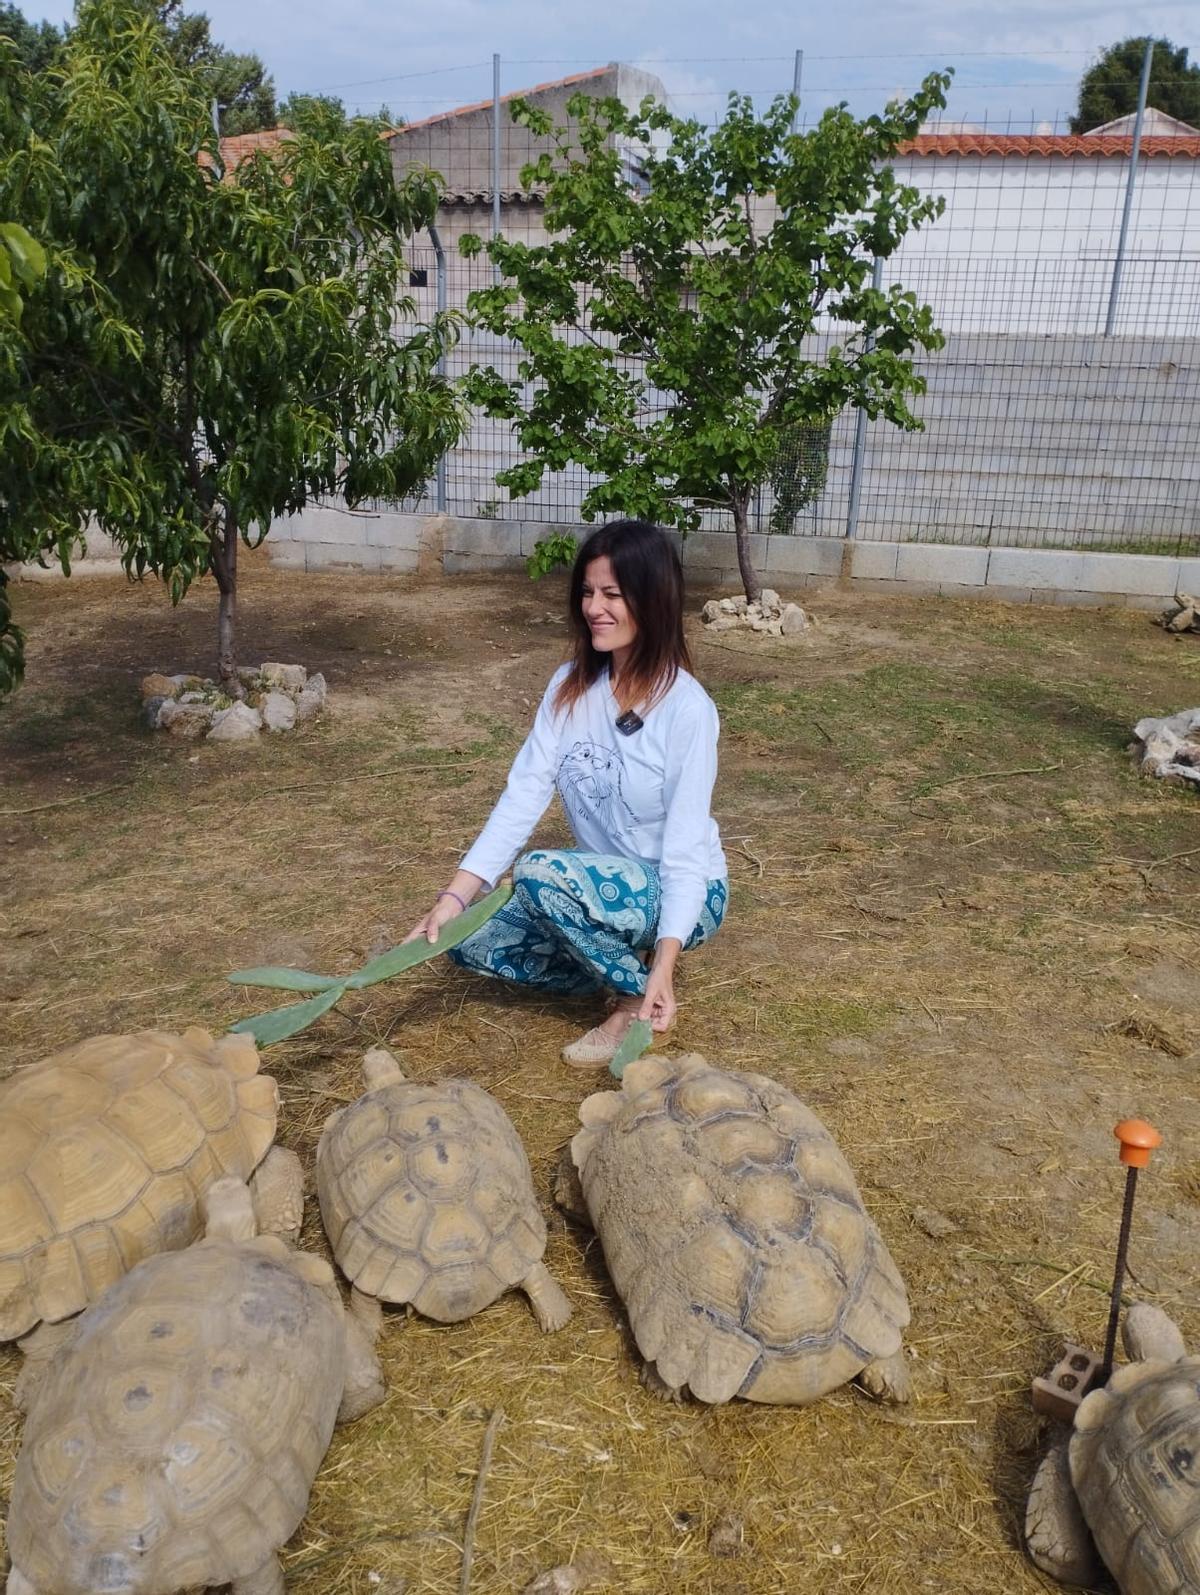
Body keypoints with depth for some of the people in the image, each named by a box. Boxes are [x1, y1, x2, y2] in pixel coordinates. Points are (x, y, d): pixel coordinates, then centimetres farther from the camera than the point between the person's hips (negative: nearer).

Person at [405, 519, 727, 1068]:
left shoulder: (686, 708, -21)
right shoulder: (569, 687, -5)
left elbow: (685, 848, -23)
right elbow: (523, 795, -11)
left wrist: (663, 964, -33)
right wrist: (454, 896, -21)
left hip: (679, 893, -6)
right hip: (601, 886, 6)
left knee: (539, 872, -31)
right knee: (471, 942, -8)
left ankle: (638, 991, -7)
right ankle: (623, 966, 6)